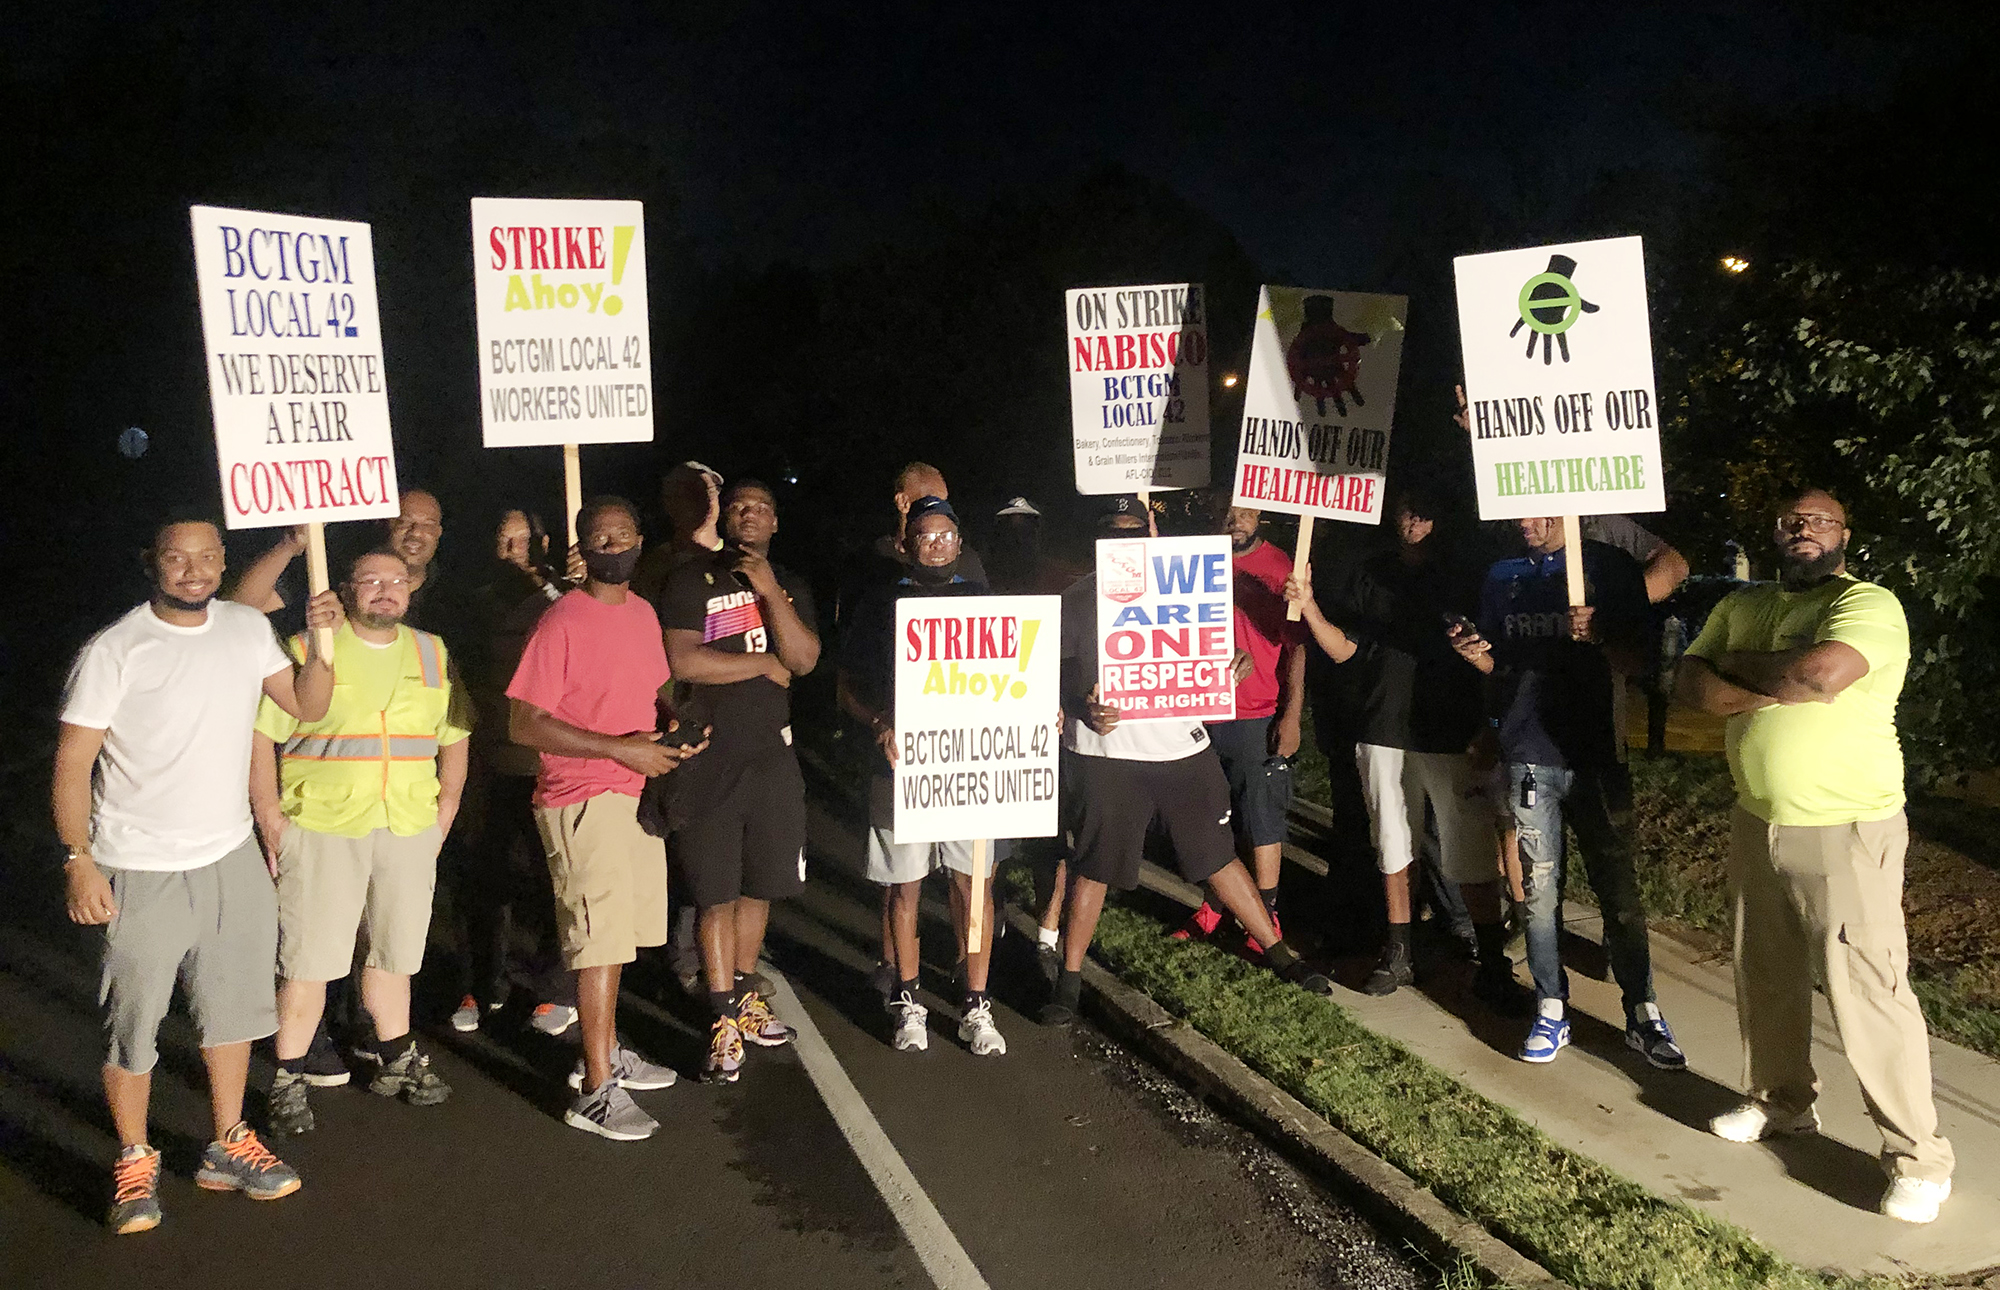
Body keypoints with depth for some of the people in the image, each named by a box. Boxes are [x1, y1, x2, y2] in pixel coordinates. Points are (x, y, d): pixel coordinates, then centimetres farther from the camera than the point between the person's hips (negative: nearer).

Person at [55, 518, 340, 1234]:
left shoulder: (247, 629, 1)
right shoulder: (114, 650, -13)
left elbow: (307, 705, 6)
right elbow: (72, 763, -11)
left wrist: (320, 643, -11)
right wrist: (79, 860, -17)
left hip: (231, 858, 5)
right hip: (140, 871, -5)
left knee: (231, 1007, 15)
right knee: (132, 1023, 5)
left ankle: (227, 1148, 31)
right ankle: (134, 1163, 24)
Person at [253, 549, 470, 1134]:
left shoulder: (432, 655, 11)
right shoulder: (306, 651, -2)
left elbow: (454, 740, 17)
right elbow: (259, 737, -3)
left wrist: (443, 816, 10)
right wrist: (271, 823, -8)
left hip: (409, 832, 4)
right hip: (322, 828, -4)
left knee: (393, 950, 15)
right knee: (309, 959, -2)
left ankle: (396, 1060, 29)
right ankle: (288, 1082, 10)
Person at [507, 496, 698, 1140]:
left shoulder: (643, 613, 9)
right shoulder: (561, 622, -14)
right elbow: (523, 724, -18)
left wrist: (674, 730, 3)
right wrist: (619, 747, -20)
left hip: (637, 792, 8)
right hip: (582, 799, -8)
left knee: (619, 930, 17)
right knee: (600, 937, -6)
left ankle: (605, 1052, 33)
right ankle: (596, 1091, 2)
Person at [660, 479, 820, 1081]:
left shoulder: (790, 585, 11)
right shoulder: (692, 580, -2)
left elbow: (804, 658, -4)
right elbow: (682, 661, -15)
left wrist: (770, 592, -15)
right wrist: (764, 664, -7)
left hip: (772, 753, 4)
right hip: (708, 756, -4)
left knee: (759, 887, 13)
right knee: (716, 895, -1)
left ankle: (742, 997, 29)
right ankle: (725, 1022, 7)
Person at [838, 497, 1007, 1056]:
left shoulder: (982, 601, 11)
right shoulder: (881, 606, 6)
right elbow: (848, 689, 7)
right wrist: (881, 727, -12)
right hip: (901, 762, -1)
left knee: (974, 881, 1)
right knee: (903, 885, 5)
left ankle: (977, 1007, 11)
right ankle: (907, 1003, 19)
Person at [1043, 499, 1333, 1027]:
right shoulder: (1078, 599, 0)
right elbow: (1053, 674, -2)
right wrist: (1083, 708, -19)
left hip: (1181, 746, 3)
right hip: (1106, 752, -2)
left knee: (1219, 854, 11)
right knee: (1092, 866, 3)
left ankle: (1279, 953, 24)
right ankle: (1068, 979, 16)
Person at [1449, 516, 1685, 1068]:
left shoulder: (1609, 566, 3)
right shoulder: (1502, 577, 14)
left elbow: (1636, 660, 0)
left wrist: (1598, 634, -21)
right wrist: (1477, 655, -4)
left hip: (1596, 754, -2)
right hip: (1528, 757, 2)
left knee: (1619, 889, 1)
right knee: (1539, 891, 4)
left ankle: (1643, 1014, 13)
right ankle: (1551, 1011, 14)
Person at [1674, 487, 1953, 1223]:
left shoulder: (1868, 604, -12)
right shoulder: (1740, 606, 10)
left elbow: (1821, 673, -29)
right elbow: (1689, 684, 0)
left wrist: (1736, 665, -11)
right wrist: (1775, 687, -17)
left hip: (1845, 832, -7)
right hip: (1756, 824, 7)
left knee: (1869, 993, -4)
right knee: (1765, 976, 18)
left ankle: (1918, 1156, 9)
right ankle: (1782, 1101, 37)